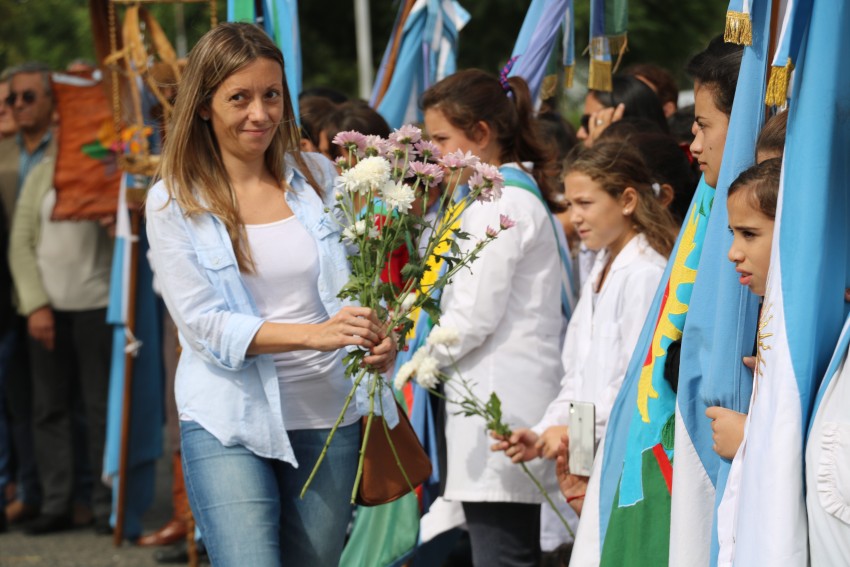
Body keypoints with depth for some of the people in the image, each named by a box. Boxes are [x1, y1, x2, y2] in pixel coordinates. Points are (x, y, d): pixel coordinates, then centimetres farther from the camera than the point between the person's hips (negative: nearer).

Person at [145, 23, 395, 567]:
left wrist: (379, 338, -13)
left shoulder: (317, 176, 6)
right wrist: (315, 334, -24)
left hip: (328, 416, 3)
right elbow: (205, 324, -11)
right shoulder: (173, 202, -3)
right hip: (228, 424, -3)